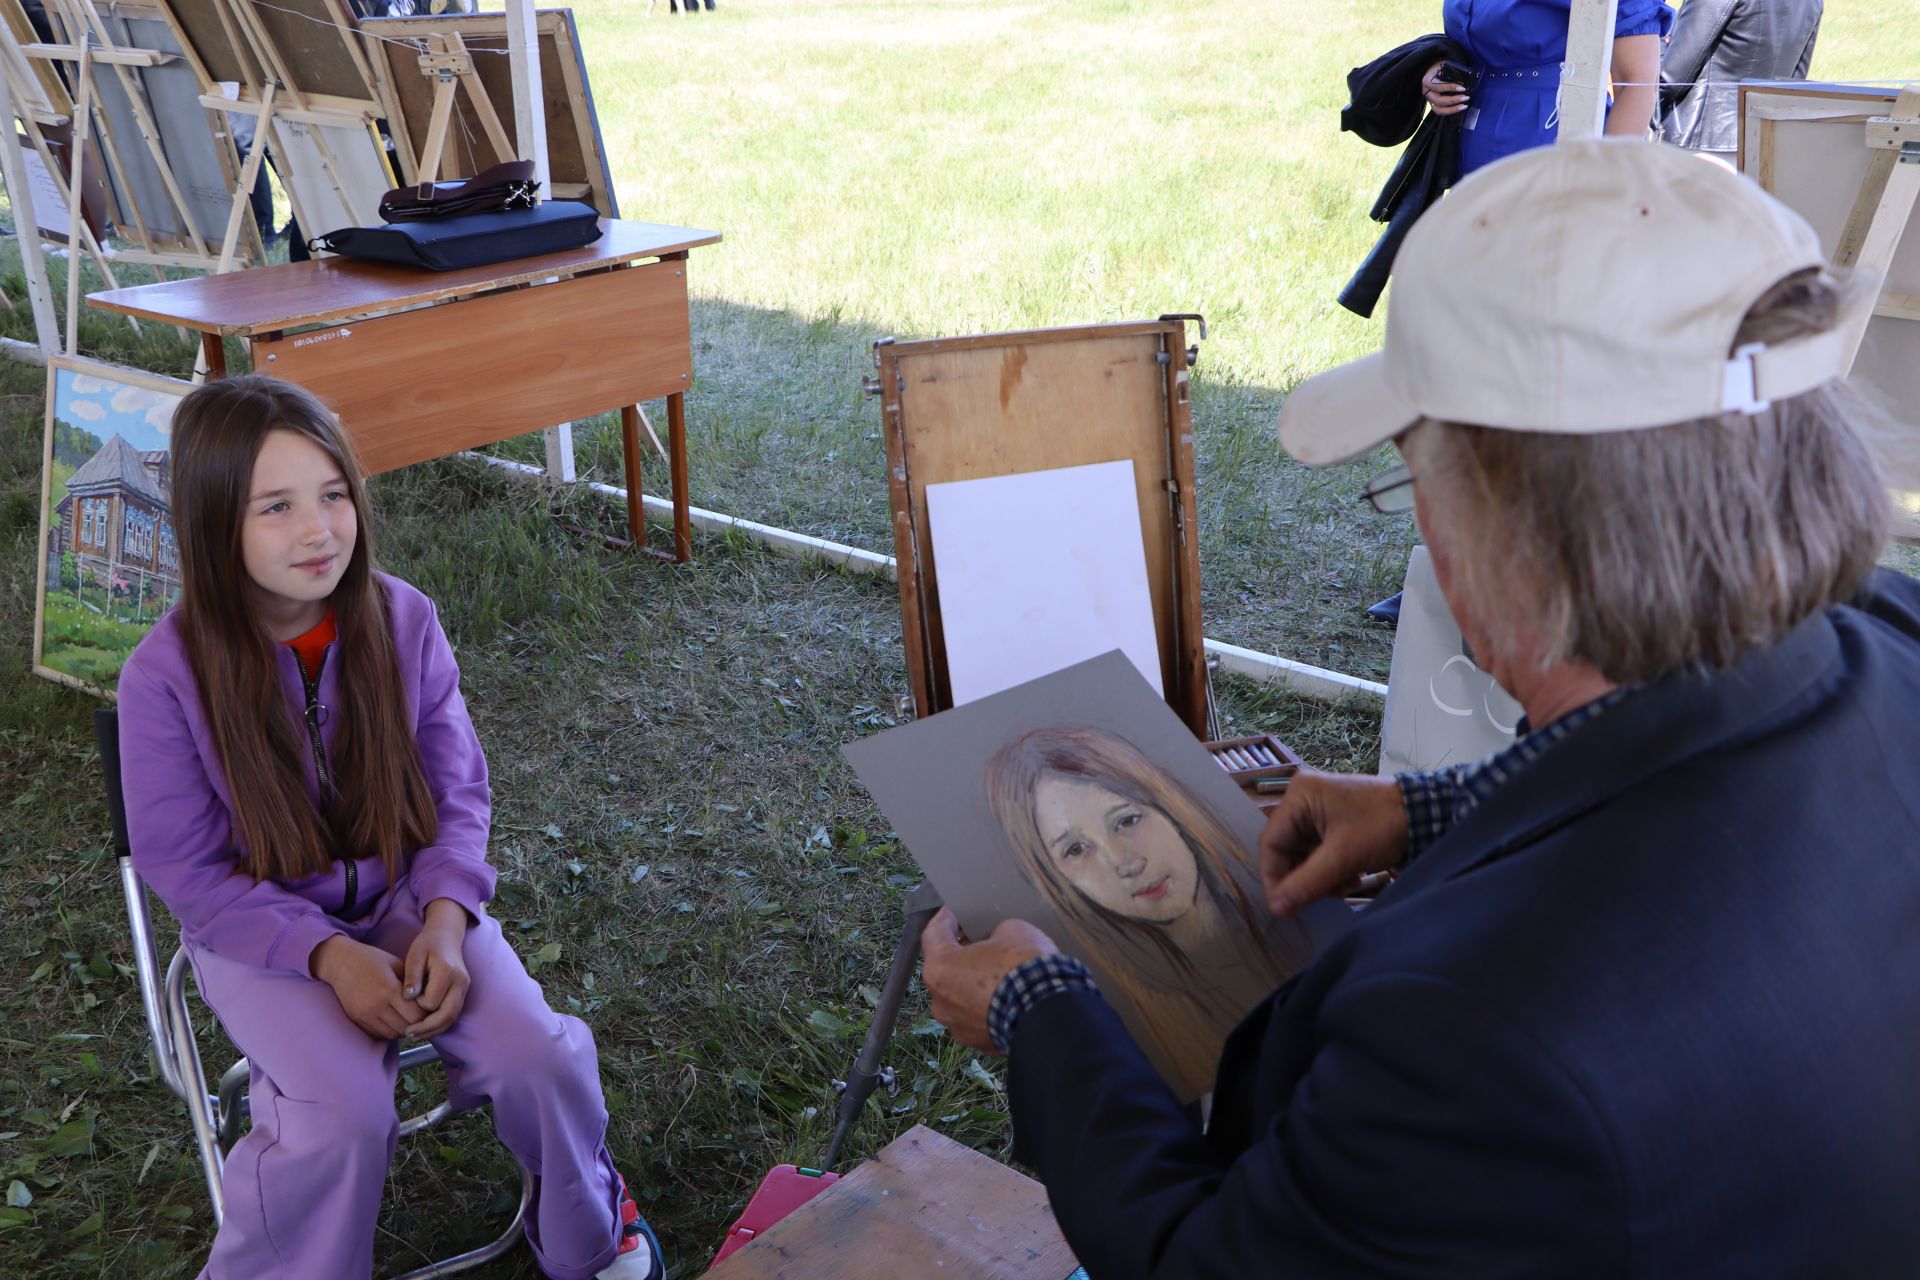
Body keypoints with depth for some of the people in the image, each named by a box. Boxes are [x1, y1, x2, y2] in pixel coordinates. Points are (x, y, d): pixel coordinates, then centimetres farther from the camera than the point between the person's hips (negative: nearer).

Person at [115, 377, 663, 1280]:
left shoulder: (401, 619, -10)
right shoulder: (165, 676, -17)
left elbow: (458, 792, -2)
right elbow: (189, 871, -10)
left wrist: (445, 923, -18)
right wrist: (330, 956, -22)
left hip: (406, 896, 3)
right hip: (261, 928, -2)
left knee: (544, 1061, -15)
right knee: (342, 1121, -27)